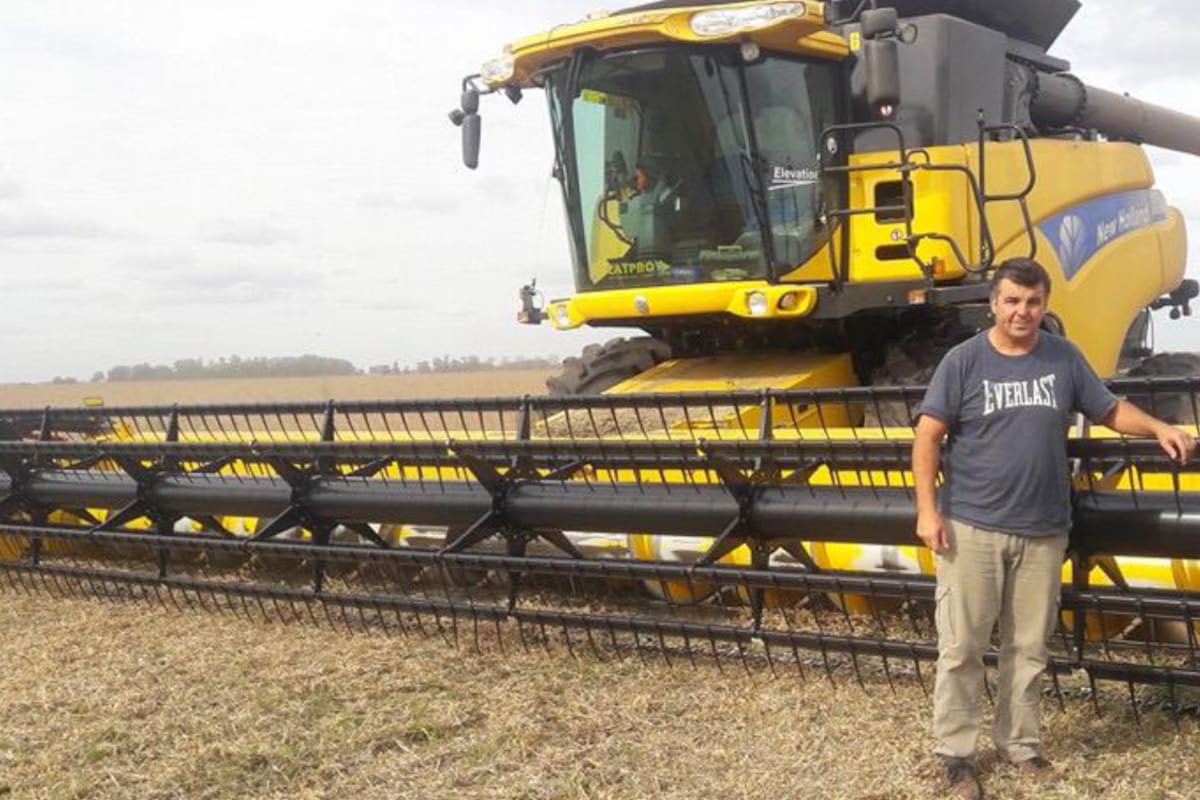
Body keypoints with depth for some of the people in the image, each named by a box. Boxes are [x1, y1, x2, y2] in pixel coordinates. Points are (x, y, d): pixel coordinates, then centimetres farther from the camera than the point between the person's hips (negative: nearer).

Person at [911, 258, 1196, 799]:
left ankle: (1021, 745, 26)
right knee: (961, 647, 0)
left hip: (1043, 531, 3)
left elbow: (1110, 410, 13)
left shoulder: (1064, 358, 5)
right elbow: (928, 436, -5)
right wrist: (927, 508, -12)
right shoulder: (964, 360, -5)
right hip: (971, 527, -3)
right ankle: (955, 753, 11)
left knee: (1029, 648, 12)